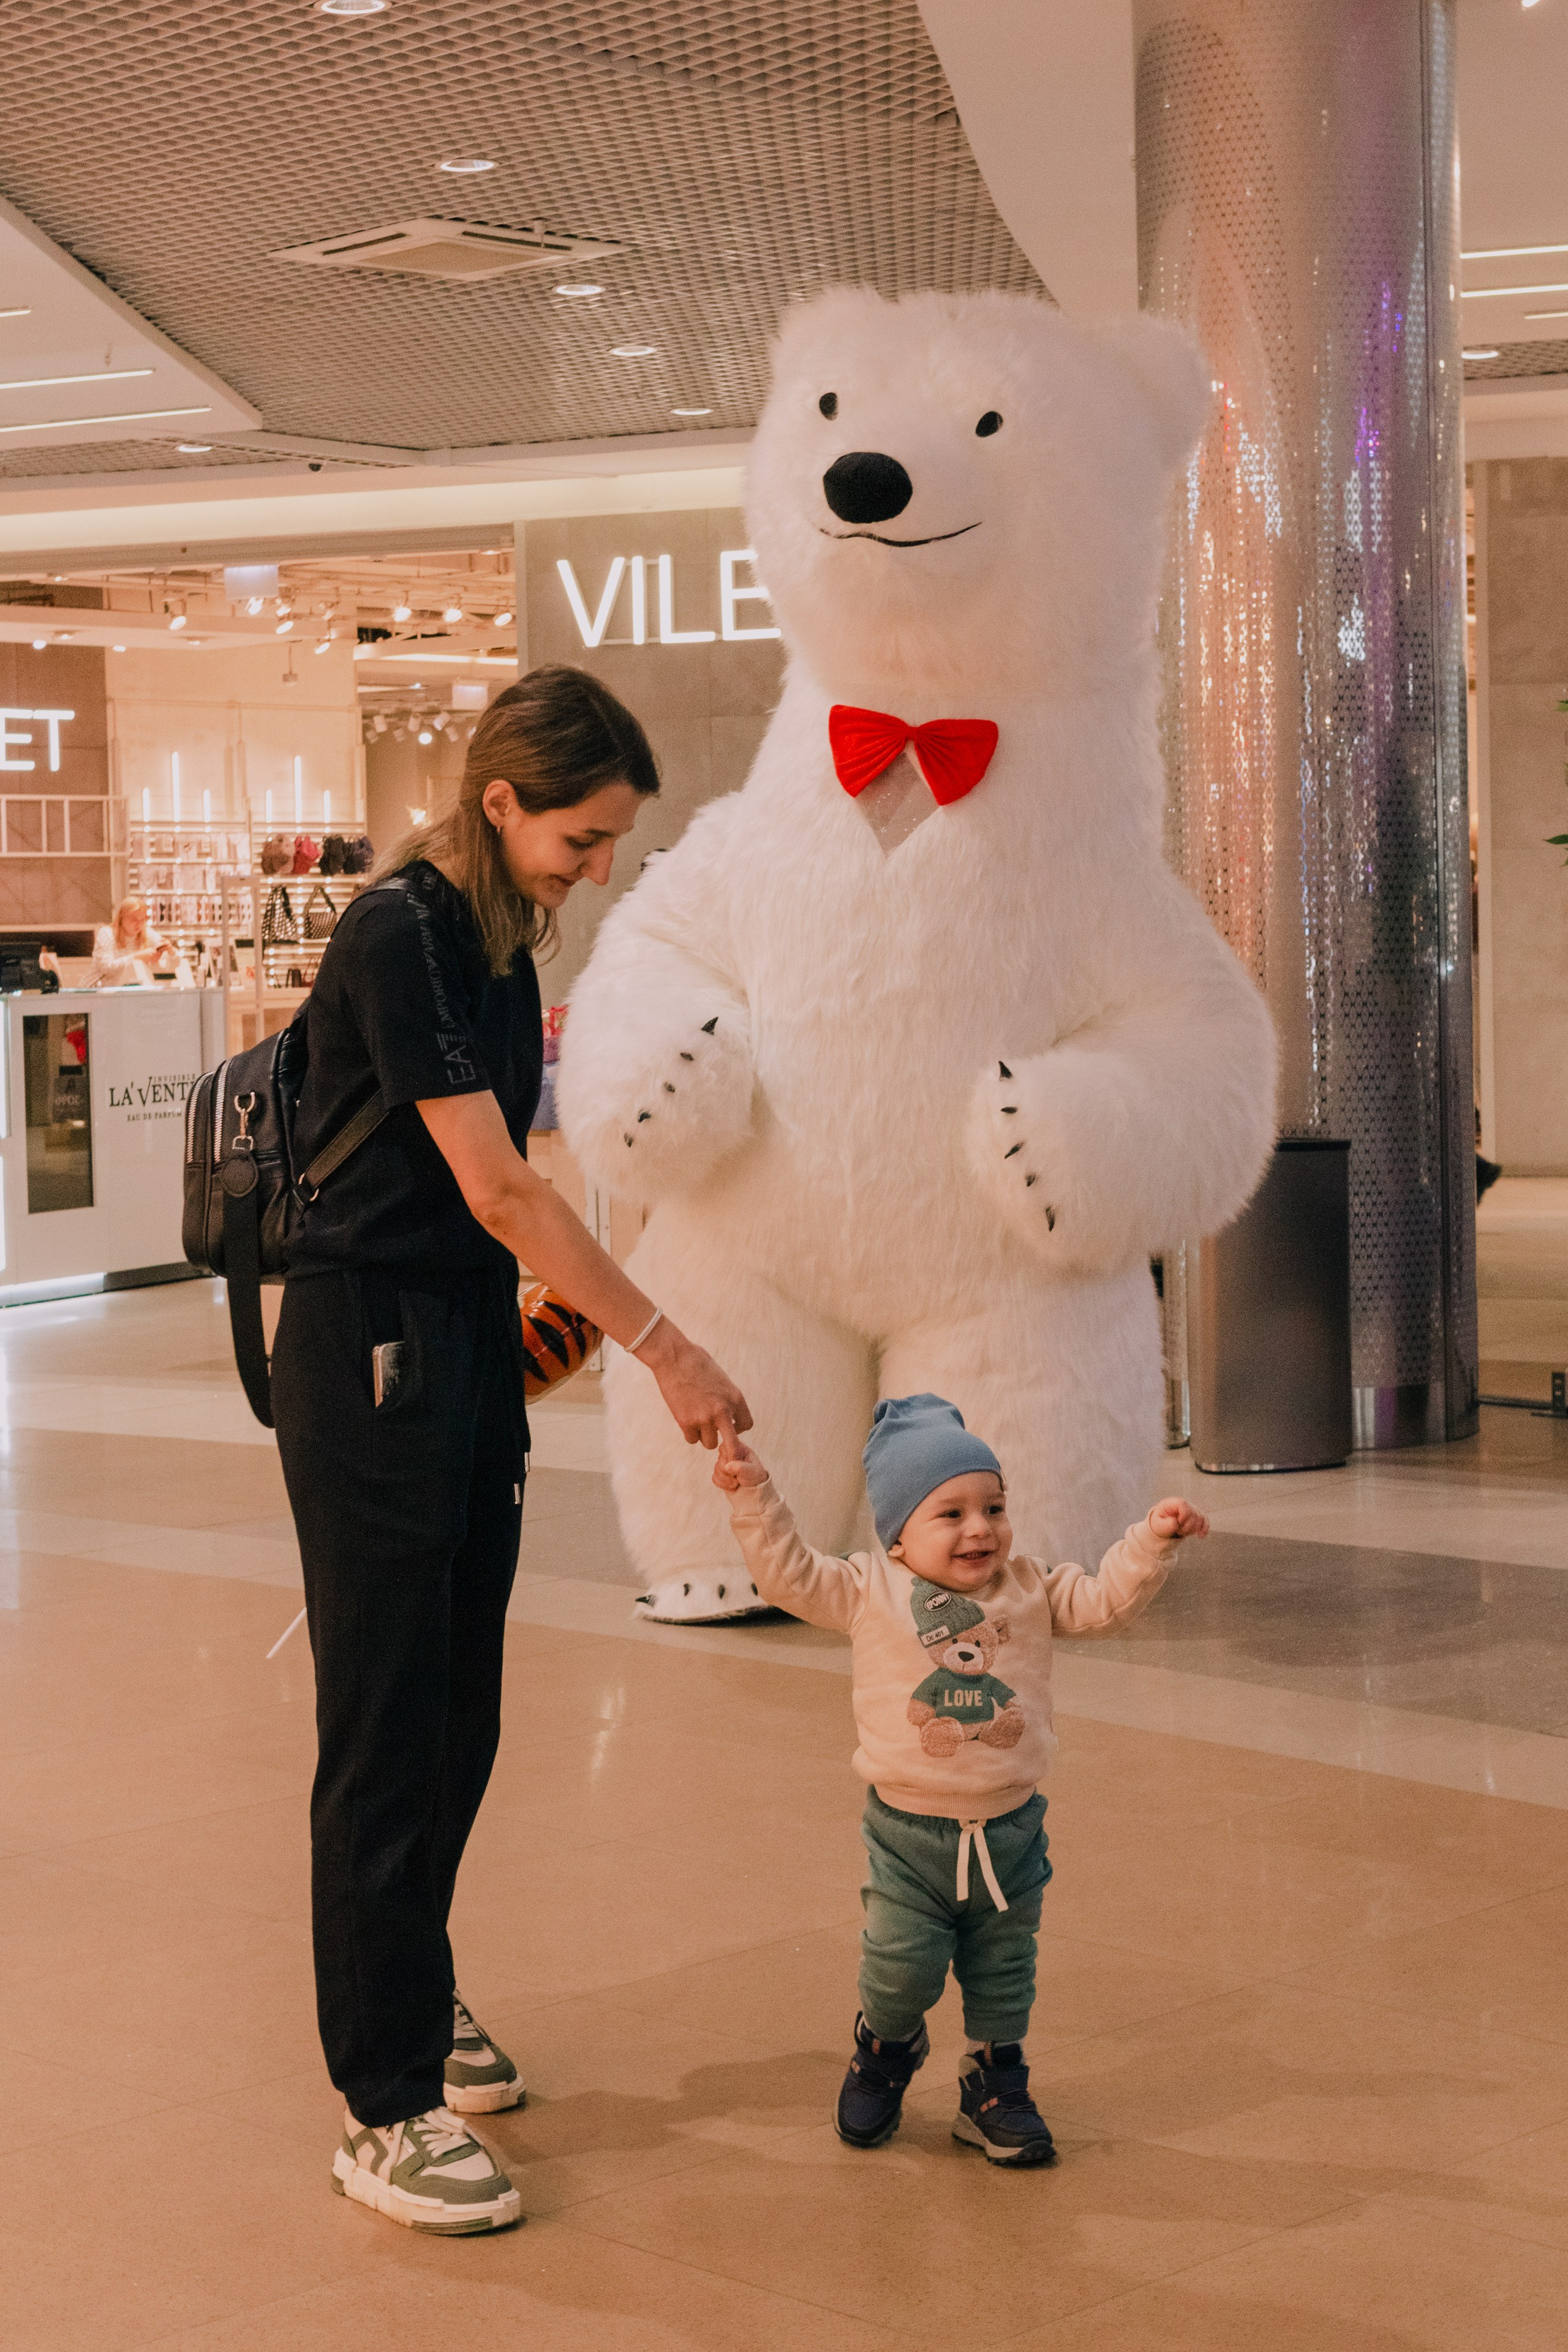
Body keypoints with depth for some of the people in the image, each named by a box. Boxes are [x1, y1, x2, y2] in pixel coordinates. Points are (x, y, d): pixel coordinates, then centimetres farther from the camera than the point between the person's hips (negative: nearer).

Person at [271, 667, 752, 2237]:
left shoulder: (502, 934, 10)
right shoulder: (397, 935, -18)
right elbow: (495, 1186, -22)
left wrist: (531, 1324, 17)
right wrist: (663, 1347, -21)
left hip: (467, 1347, 9)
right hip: (369, 1352, -9)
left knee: (459, 1717, 16)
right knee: (386, 1732, -4)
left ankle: (413, 2004, 32)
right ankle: (384, 2113, 2)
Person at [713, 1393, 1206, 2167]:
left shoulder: (1031, 1591, 1)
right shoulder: (869, 1593, -6)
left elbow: (1104, 1599, -3)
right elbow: (789, 1575, -8)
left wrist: (1153, 1540, -16)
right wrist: (753, 1495, -16)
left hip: (1009, 1831, 2)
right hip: (908, 1833, -2)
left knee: (1003, 1975, 12)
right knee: (900, 1967, -3)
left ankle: (995, 2088, 31)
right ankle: (887, 2047, 30)